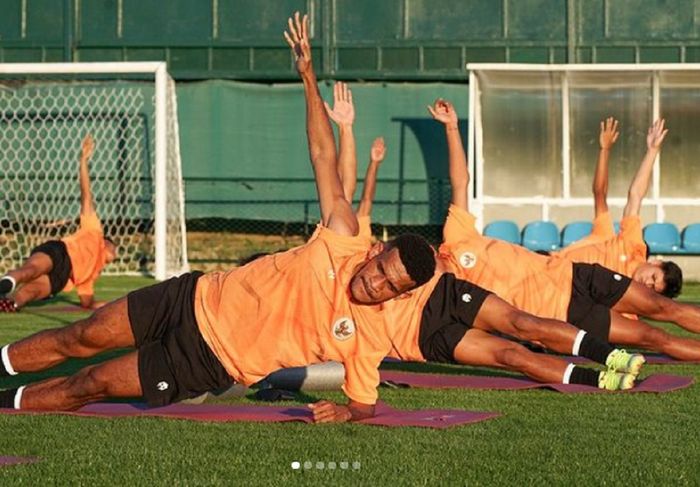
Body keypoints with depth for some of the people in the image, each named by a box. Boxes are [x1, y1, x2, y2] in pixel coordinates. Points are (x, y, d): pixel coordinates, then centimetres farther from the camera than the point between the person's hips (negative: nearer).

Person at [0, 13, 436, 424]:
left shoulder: (369, 339, -16)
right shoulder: (345, 243, -12)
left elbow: (366, 404, -4)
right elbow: (323, 155, -8)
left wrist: (345, 412, -29)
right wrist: (308, 74, -13)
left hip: (211, 364, -2)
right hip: (197, 301, 2)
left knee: (92, 384, -2)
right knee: (81, 339, 6)